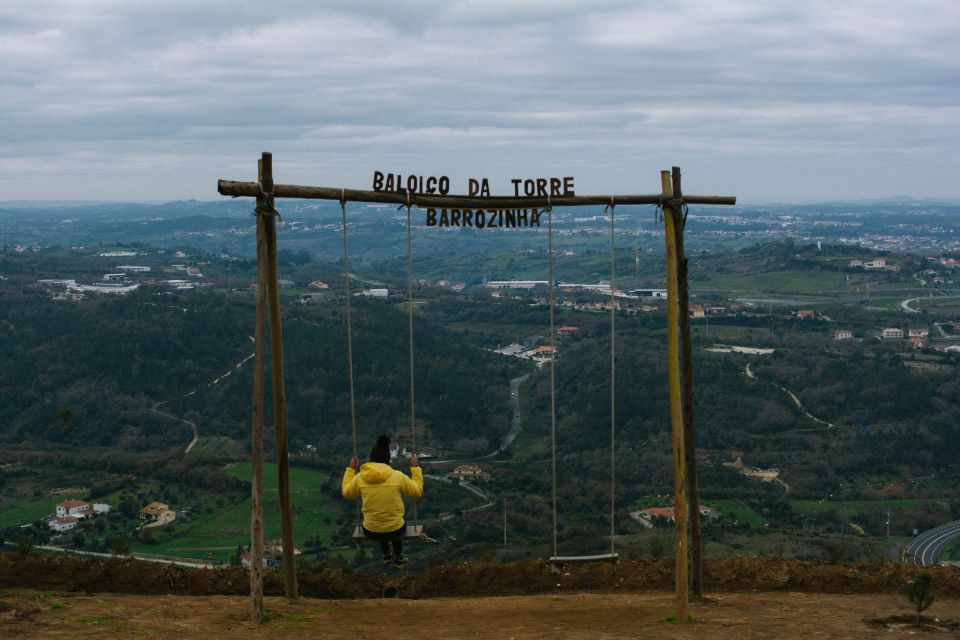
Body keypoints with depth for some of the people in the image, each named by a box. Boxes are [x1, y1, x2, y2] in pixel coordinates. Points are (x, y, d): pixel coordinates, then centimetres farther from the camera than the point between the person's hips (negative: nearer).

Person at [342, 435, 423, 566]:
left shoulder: (360, 477, -10)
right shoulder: (398, 476, -16)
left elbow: (346, 493, 9)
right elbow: (418, 491, -1)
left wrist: (350, 469, 16)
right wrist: (415, 468, 6)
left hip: (370, 532, 2)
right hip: (395, 531, -1)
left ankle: (386, 555, 49)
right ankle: (398, 558, 47)